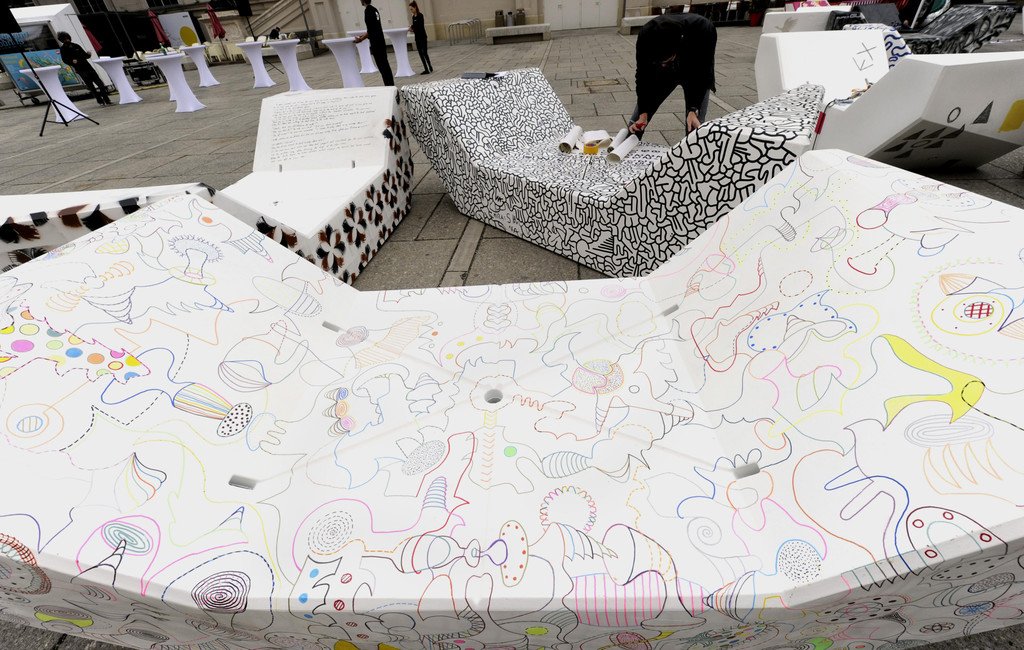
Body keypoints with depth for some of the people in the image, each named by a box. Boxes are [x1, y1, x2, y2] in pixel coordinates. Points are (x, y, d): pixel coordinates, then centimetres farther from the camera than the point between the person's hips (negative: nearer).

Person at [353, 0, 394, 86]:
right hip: (381, 41, 9)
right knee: (385, 65, 11)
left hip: (375, 43, -9)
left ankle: (389, 86, -3)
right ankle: (391, 85, 16)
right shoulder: (374, 9, 13)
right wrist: (365, 35, 26)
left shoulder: (367, 10, -12)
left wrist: (362, 39, -7)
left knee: (382, 66, -5)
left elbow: (371, 30, -16)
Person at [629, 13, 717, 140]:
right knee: (637, 122, 4)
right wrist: (643, 112, -22)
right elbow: (643, 75, -18)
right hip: (662, 73, 2)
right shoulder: (646, 36, -32)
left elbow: (701, 74, -24)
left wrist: (693, 110, -33)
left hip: (696, 72, -1)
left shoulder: (703, 30, -36)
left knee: (695, 128, -11)